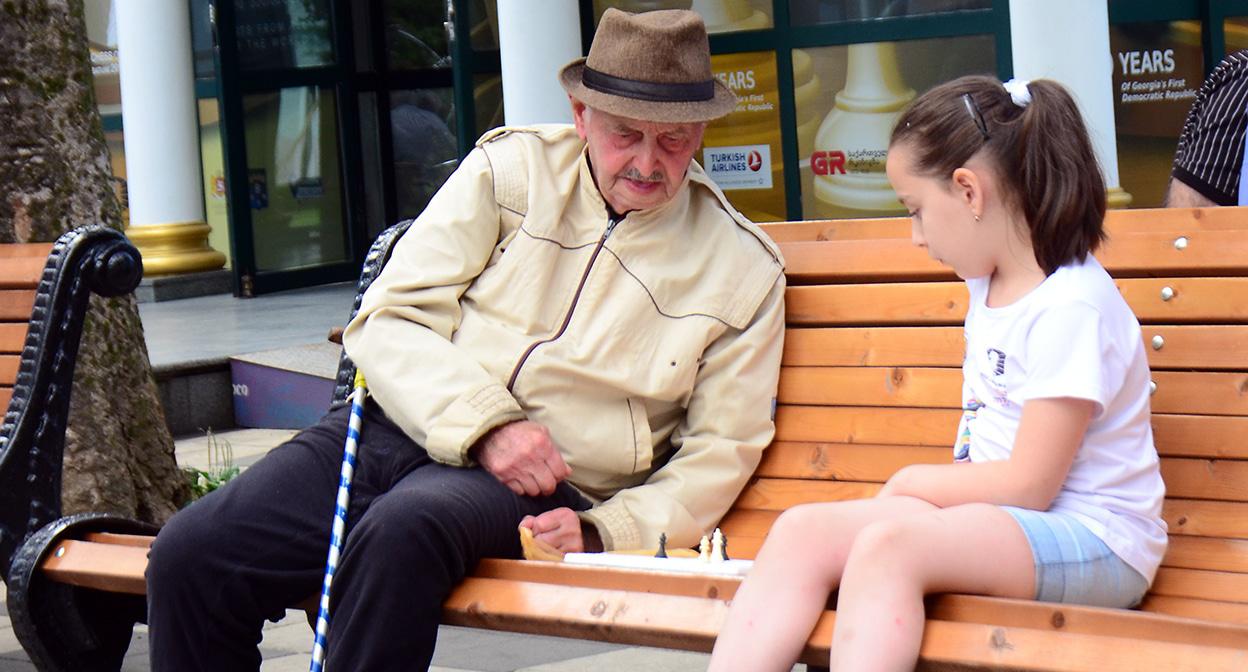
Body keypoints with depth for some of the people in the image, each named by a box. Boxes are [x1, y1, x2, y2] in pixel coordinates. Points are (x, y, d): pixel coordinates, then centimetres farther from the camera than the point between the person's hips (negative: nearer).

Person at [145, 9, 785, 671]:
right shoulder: (511, 169, 8)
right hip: (404, 423, 3)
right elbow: (388, 320, 3)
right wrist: (482, 423, -14)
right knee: (190, 552, -21)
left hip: (539, 491, -2)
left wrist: (604, 531, -7)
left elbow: (721, 446, 10)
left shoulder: (742, 269, 8)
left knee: (403, 528, -38)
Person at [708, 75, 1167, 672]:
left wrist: (911, 483, -2)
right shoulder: (988, 288, 16)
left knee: (886, 544, -33)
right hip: (1001, 520, 9)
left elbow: (1028, 485, -16)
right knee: (803, 530, -9)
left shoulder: (1073, 307, -15)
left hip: (1093, 541, -9)